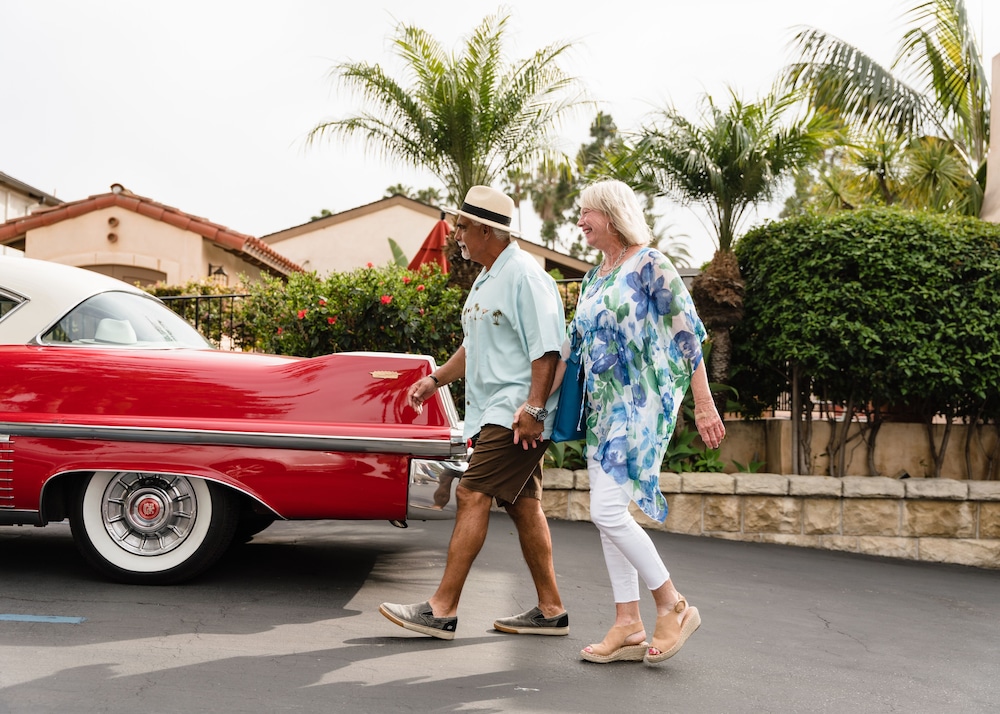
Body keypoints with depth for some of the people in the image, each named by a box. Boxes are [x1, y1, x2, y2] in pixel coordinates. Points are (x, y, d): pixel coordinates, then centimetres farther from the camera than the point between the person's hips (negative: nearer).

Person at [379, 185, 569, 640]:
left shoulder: (524, 274, -12)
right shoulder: (486, 279, 19)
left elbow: (547, 347, -18)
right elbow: (475, 345, 28)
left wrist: (533, 407, -24)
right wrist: (437, 378, 17)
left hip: (516, 414, -10)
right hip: (494, 413, 10)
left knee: (472, 495, -13)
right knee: (523, 505, 10)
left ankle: (442, 610, -10)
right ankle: (550, 611, 17)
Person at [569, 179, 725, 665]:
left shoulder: (649, 265, -8)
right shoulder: (593, 279, 15)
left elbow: (687, 333, -10)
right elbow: (573, 347, 18)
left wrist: (704, 404, -13)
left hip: (642, 404, -8)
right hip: (603, 406, 8)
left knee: (607, 509, -13)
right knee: (608, 514, 6)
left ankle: (673, 606, 3)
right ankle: (628, 626, 13)